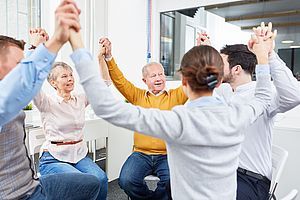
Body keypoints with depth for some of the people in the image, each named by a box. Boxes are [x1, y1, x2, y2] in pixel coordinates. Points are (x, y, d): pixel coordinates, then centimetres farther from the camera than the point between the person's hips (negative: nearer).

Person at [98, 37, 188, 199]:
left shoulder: (175, 96, 8)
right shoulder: (138, 96, 11)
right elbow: (119, 80, 4)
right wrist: (108, 56, -8)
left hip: (166, 155, -1)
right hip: (141, 154, 1)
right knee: (126, 180, -23)